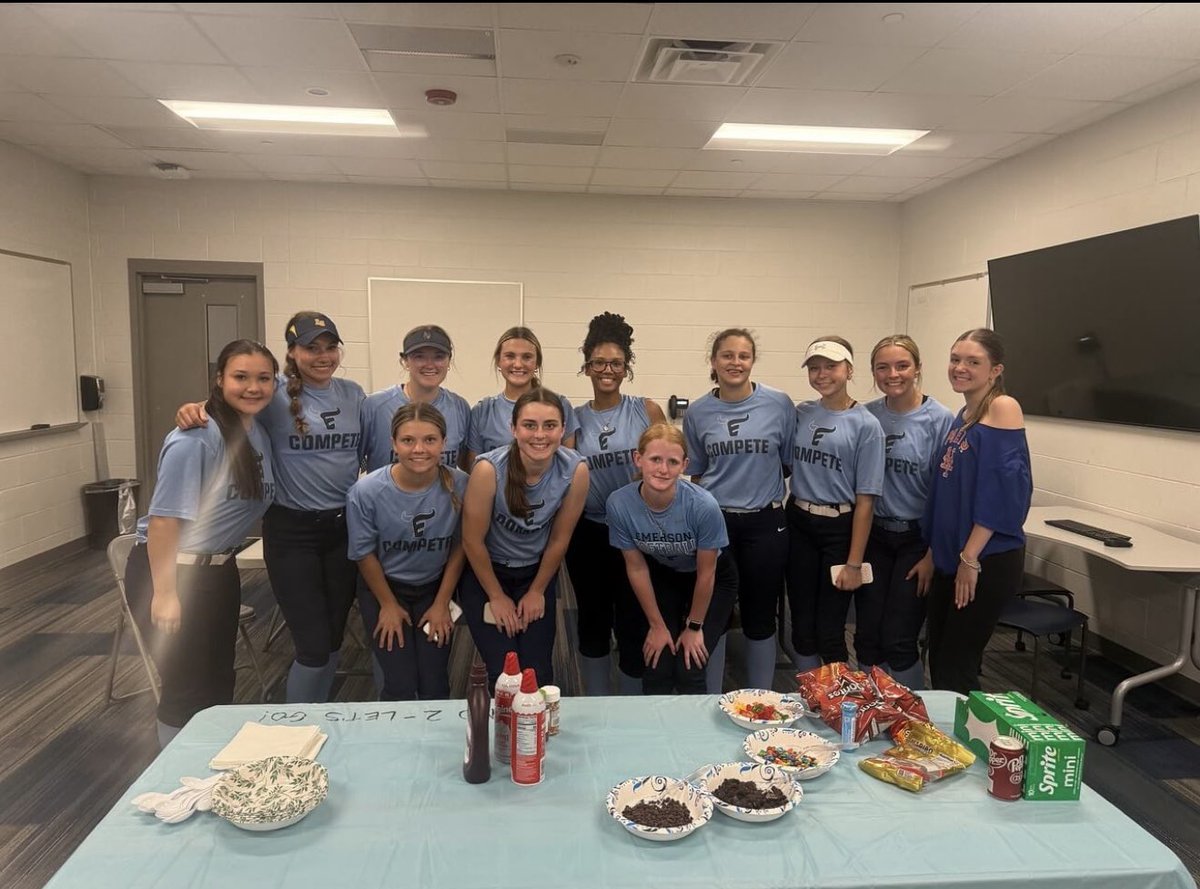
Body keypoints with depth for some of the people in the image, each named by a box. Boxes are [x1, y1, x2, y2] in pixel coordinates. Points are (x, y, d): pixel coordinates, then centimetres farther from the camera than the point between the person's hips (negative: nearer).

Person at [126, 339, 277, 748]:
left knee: (219, 683, 19)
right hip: (169, 570, -8)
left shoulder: (259, 434, 1)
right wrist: (164, 593, -22)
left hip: (220, 571, 8)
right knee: (188, 690, 4)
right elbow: (164, 516, -23)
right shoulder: (195, 439, -23)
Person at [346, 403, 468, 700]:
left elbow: (459, 545, -6)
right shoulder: (366, 491, -24)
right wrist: (388, 605, 0)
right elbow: (365, 553, -9)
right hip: (384, 587, -1)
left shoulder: (459, 485, -21)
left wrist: (442, 603, 0)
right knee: (400, 689, -3)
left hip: (436, 587, 1)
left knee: (435, 689, 2)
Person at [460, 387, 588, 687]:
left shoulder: (576, 470, -21)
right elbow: (473, 540, -16)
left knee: (539, 674, 0)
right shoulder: (489, 469, -29)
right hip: (486, 572, -2)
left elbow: (559, 539, -7)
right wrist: (497, 596, -6)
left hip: (538, 571, 2)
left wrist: (537, 591, 2)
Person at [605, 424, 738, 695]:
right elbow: (636, 567, -12)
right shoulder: (619, 504, -27)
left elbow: (706, 574, -18)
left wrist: (694, 626, -6)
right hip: (663, 576, 2)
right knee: (656, 670, -1)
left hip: (714, 579, -2)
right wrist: (657, 625, -4)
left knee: (688, 671, -7)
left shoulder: (703, 505, -34)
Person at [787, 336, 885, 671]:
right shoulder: (800, 414, 5)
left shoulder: (865, 425, -7)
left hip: (840, 528, -4)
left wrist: (854, 562, -10)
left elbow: (865, 499, -8)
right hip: (798, 525, 4)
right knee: (802, 626, 11)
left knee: (830, 630, 3)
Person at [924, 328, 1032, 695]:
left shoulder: (1003, 407, -13)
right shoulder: (963, 414, 11)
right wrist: (936, 551, 15)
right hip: (950, 555, 8)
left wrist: (970, 558, -19)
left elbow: (1001, 491, -20)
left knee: (956, 667, 1)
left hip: (988, 559, -8)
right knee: (939, 662, 15)